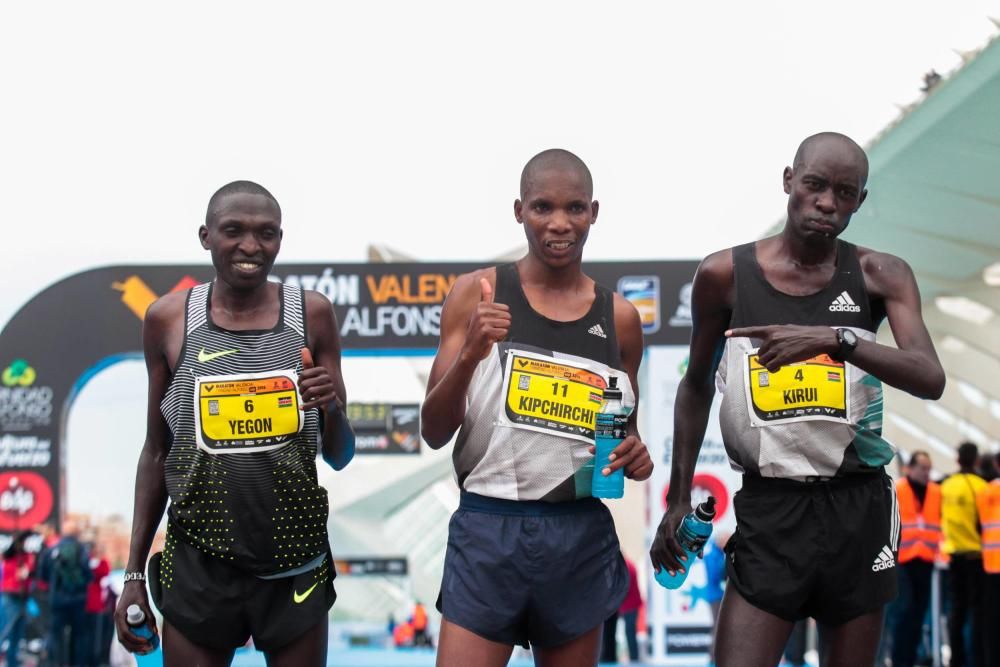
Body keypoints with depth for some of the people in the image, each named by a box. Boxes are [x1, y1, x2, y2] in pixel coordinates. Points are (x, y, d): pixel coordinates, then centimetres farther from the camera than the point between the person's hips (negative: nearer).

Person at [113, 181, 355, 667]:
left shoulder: (311, 314, -2)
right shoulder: (169, 319, -1)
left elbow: (339, 457, 5)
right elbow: (156, 452, 8)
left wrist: (332, 409, -16)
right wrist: (135, 571, 7)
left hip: (295, 561, 0)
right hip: (198, 562, 0)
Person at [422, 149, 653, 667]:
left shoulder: (619, 317, 6)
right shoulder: (477, 293, -1)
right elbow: (434, 433, -3)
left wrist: (635, 456, -4)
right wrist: (470, 353, -19)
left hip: (581, 535, 3)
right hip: (488, 530, -3)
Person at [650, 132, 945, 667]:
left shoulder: (881, 276, -1)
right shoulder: (725, 274, -1)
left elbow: (930, 379, -15)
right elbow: (697, 386, 12)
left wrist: (835, 339, -30)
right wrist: (678, 497, 11)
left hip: (858, 507, 1)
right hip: (769, 507, -1)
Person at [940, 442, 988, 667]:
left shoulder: (946, 486, 5)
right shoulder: (980, 486, -12)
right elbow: (985, 521, -12)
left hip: (954, 553, 5)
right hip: (976, 553, -5)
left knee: (956, 607, 10)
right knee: (977, 608, 0)